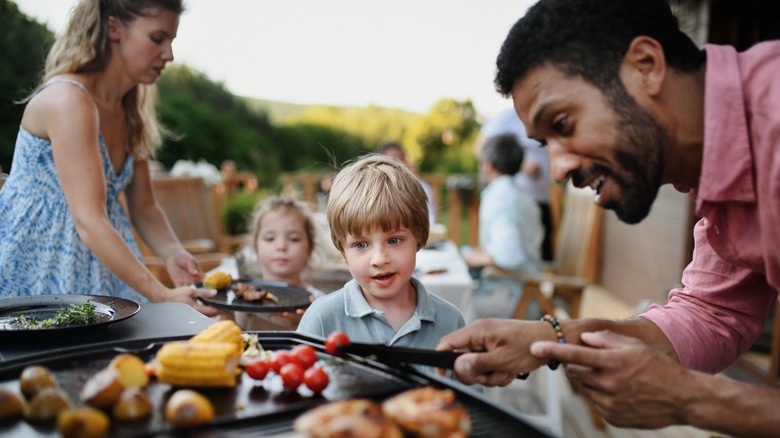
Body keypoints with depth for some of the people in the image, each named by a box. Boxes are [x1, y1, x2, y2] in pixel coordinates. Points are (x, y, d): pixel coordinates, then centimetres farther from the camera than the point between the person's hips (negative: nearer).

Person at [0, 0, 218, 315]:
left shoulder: (131, 112, 5)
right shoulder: (69, 100, -21)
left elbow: (143, 208, 5)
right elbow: (89, 222, -29)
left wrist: (173, 253, -15)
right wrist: (161, 296, -33)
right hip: (32, 274, -7)